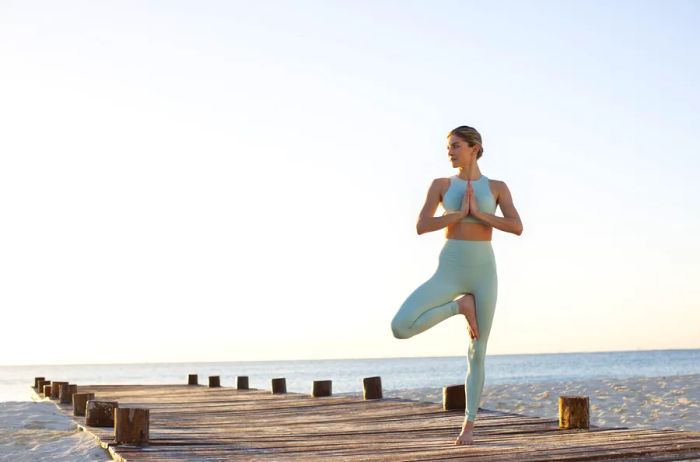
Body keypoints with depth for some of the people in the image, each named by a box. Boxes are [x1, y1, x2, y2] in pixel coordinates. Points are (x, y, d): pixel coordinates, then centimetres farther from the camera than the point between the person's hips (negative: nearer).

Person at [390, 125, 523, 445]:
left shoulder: (497, 187, 8)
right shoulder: (440, 184, 7)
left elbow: (517, 227, -7)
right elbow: (421, 227, -6)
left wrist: (479, 213, -11)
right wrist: (460, 213, -11)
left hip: (483, 272, 0)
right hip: (448, 272, 0)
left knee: (477, 353, 0)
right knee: (400, 328, -20)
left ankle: (468, 425, 15)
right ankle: (460, 306, 2)